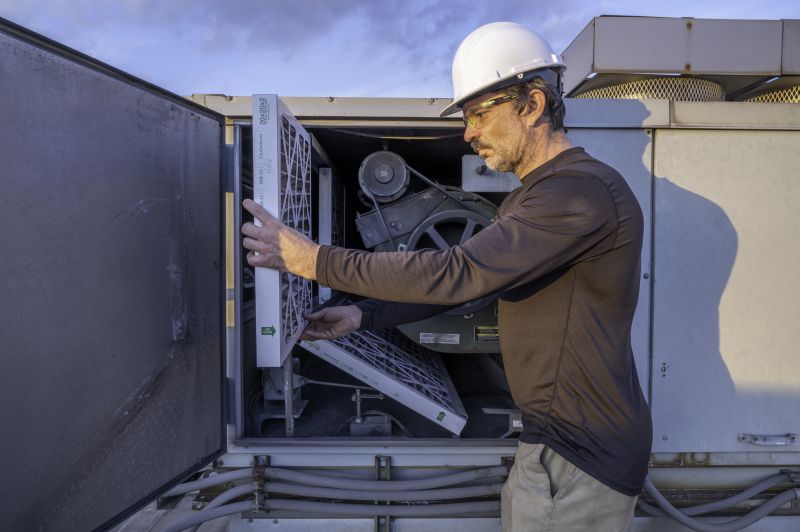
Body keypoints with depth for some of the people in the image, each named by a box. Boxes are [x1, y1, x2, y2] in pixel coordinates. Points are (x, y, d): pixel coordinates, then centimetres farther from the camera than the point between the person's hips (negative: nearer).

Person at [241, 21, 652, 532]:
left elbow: (455, 273, -29)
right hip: (555, 434, 9)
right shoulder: (527, 200, 13)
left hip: (582, 455, -9)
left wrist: (315, 260, -22)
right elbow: (465, 280, 13)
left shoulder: (584, 189, -21)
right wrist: (364, 315, 3)